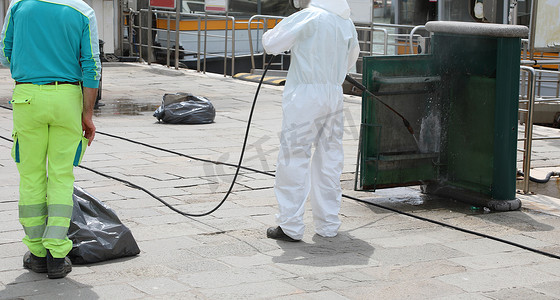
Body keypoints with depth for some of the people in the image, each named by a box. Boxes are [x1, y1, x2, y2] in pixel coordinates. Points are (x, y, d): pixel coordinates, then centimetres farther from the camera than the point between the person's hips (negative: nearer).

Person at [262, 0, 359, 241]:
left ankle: (291, 227, -1)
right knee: (329, 159, 11)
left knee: (294, 158, -2)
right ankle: (328, 224, 17)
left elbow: (271, 44, -8)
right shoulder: (347, 23, 9)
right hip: (334, 94, 6)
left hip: (304, 95, -6)